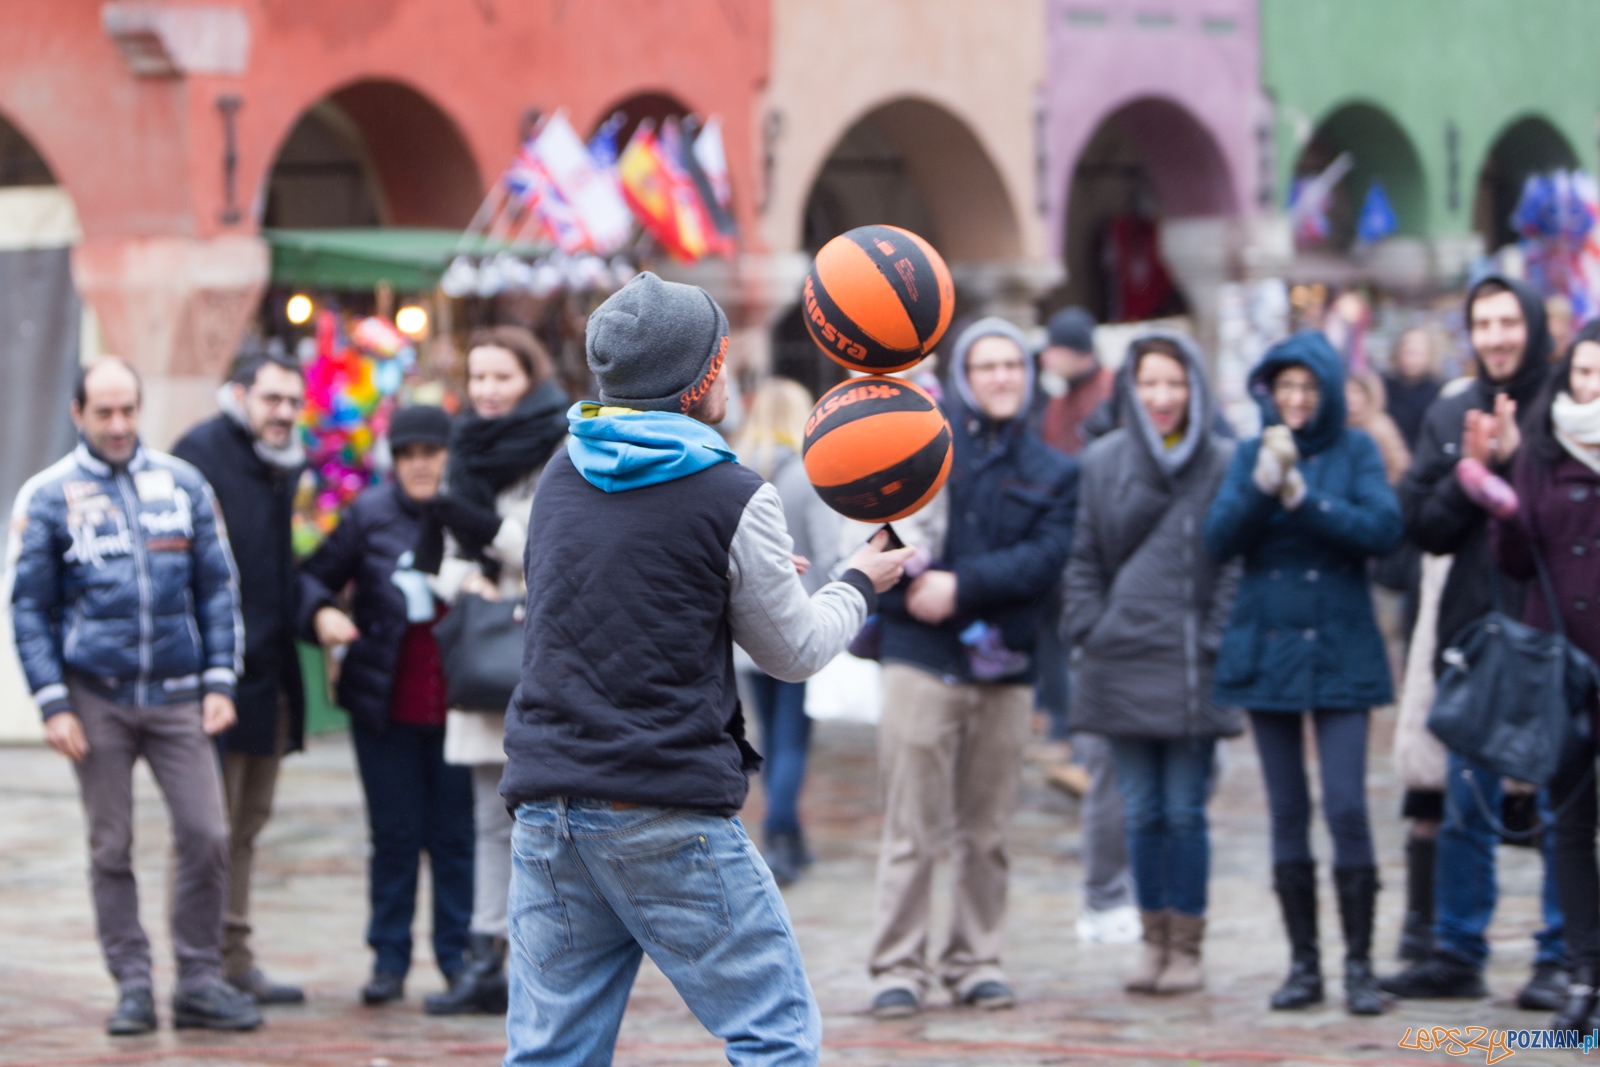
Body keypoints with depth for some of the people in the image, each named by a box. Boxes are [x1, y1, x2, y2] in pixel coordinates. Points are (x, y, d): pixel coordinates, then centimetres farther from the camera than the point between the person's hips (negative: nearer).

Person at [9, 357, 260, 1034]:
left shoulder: (183, 485, 7)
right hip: (97, 698, -1)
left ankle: (200, 982, 4)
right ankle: (132, 985, 11)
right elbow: (29, 608, 2)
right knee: (111, 847, 3)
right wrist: (53, 704, -6)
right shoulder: (48, 497, 1)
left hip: (178, 695, 1)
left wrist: (220, 682, 2)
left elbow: (218, 588, 10)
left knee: (206, 836, -6)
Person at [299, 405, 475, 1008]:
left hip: (456, 704, -1)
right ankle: (389, 959, 13)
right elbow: (314, 577, 9)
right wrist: (321, 614, -10)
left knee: (456, 833, 3)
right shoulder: (369, 516, 2)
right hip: (385, 706, 1)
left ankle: (458, 957, 14)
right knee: (394, 833, 5)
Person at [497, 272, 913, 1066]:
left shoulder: (561, 477, 10)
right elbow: (794, 651, 4)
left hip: (547, 810, 6)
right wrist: (860, 584, 23)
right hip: (667, 819, -6)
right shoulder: (733, 500, -7)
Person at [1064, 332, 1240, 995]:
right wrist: (1090, 633, 0)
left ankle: (1187, 947, 9)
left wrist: (1215, 642, -8)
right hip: (1123, 661, 3)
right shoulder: (1103, 462, 8)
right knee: (1142, 812, 6)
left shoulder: (1224, 465, 0)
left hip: (1193, 667, -3)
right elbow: (1084, 559, 10)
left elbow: (1239, 563, -2)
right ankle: (1155, 940, 16)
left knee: (1185, 811, -1)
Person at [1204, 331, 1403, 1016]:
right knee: (1287, 813, 5)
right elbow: (1219, 539, -4)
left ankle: (1359, 964, -3)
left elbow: (1383, 530, -11)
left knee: (1347, 807, -10)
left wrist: (1304, 497, -18)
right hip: (1267, 649, 2)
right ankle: (1303, 964, 11)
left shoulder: (1355, 452, 2)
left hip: (1340, 652, -2)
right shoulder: (1251, 456, 7)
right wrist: (1262, 484, -18)